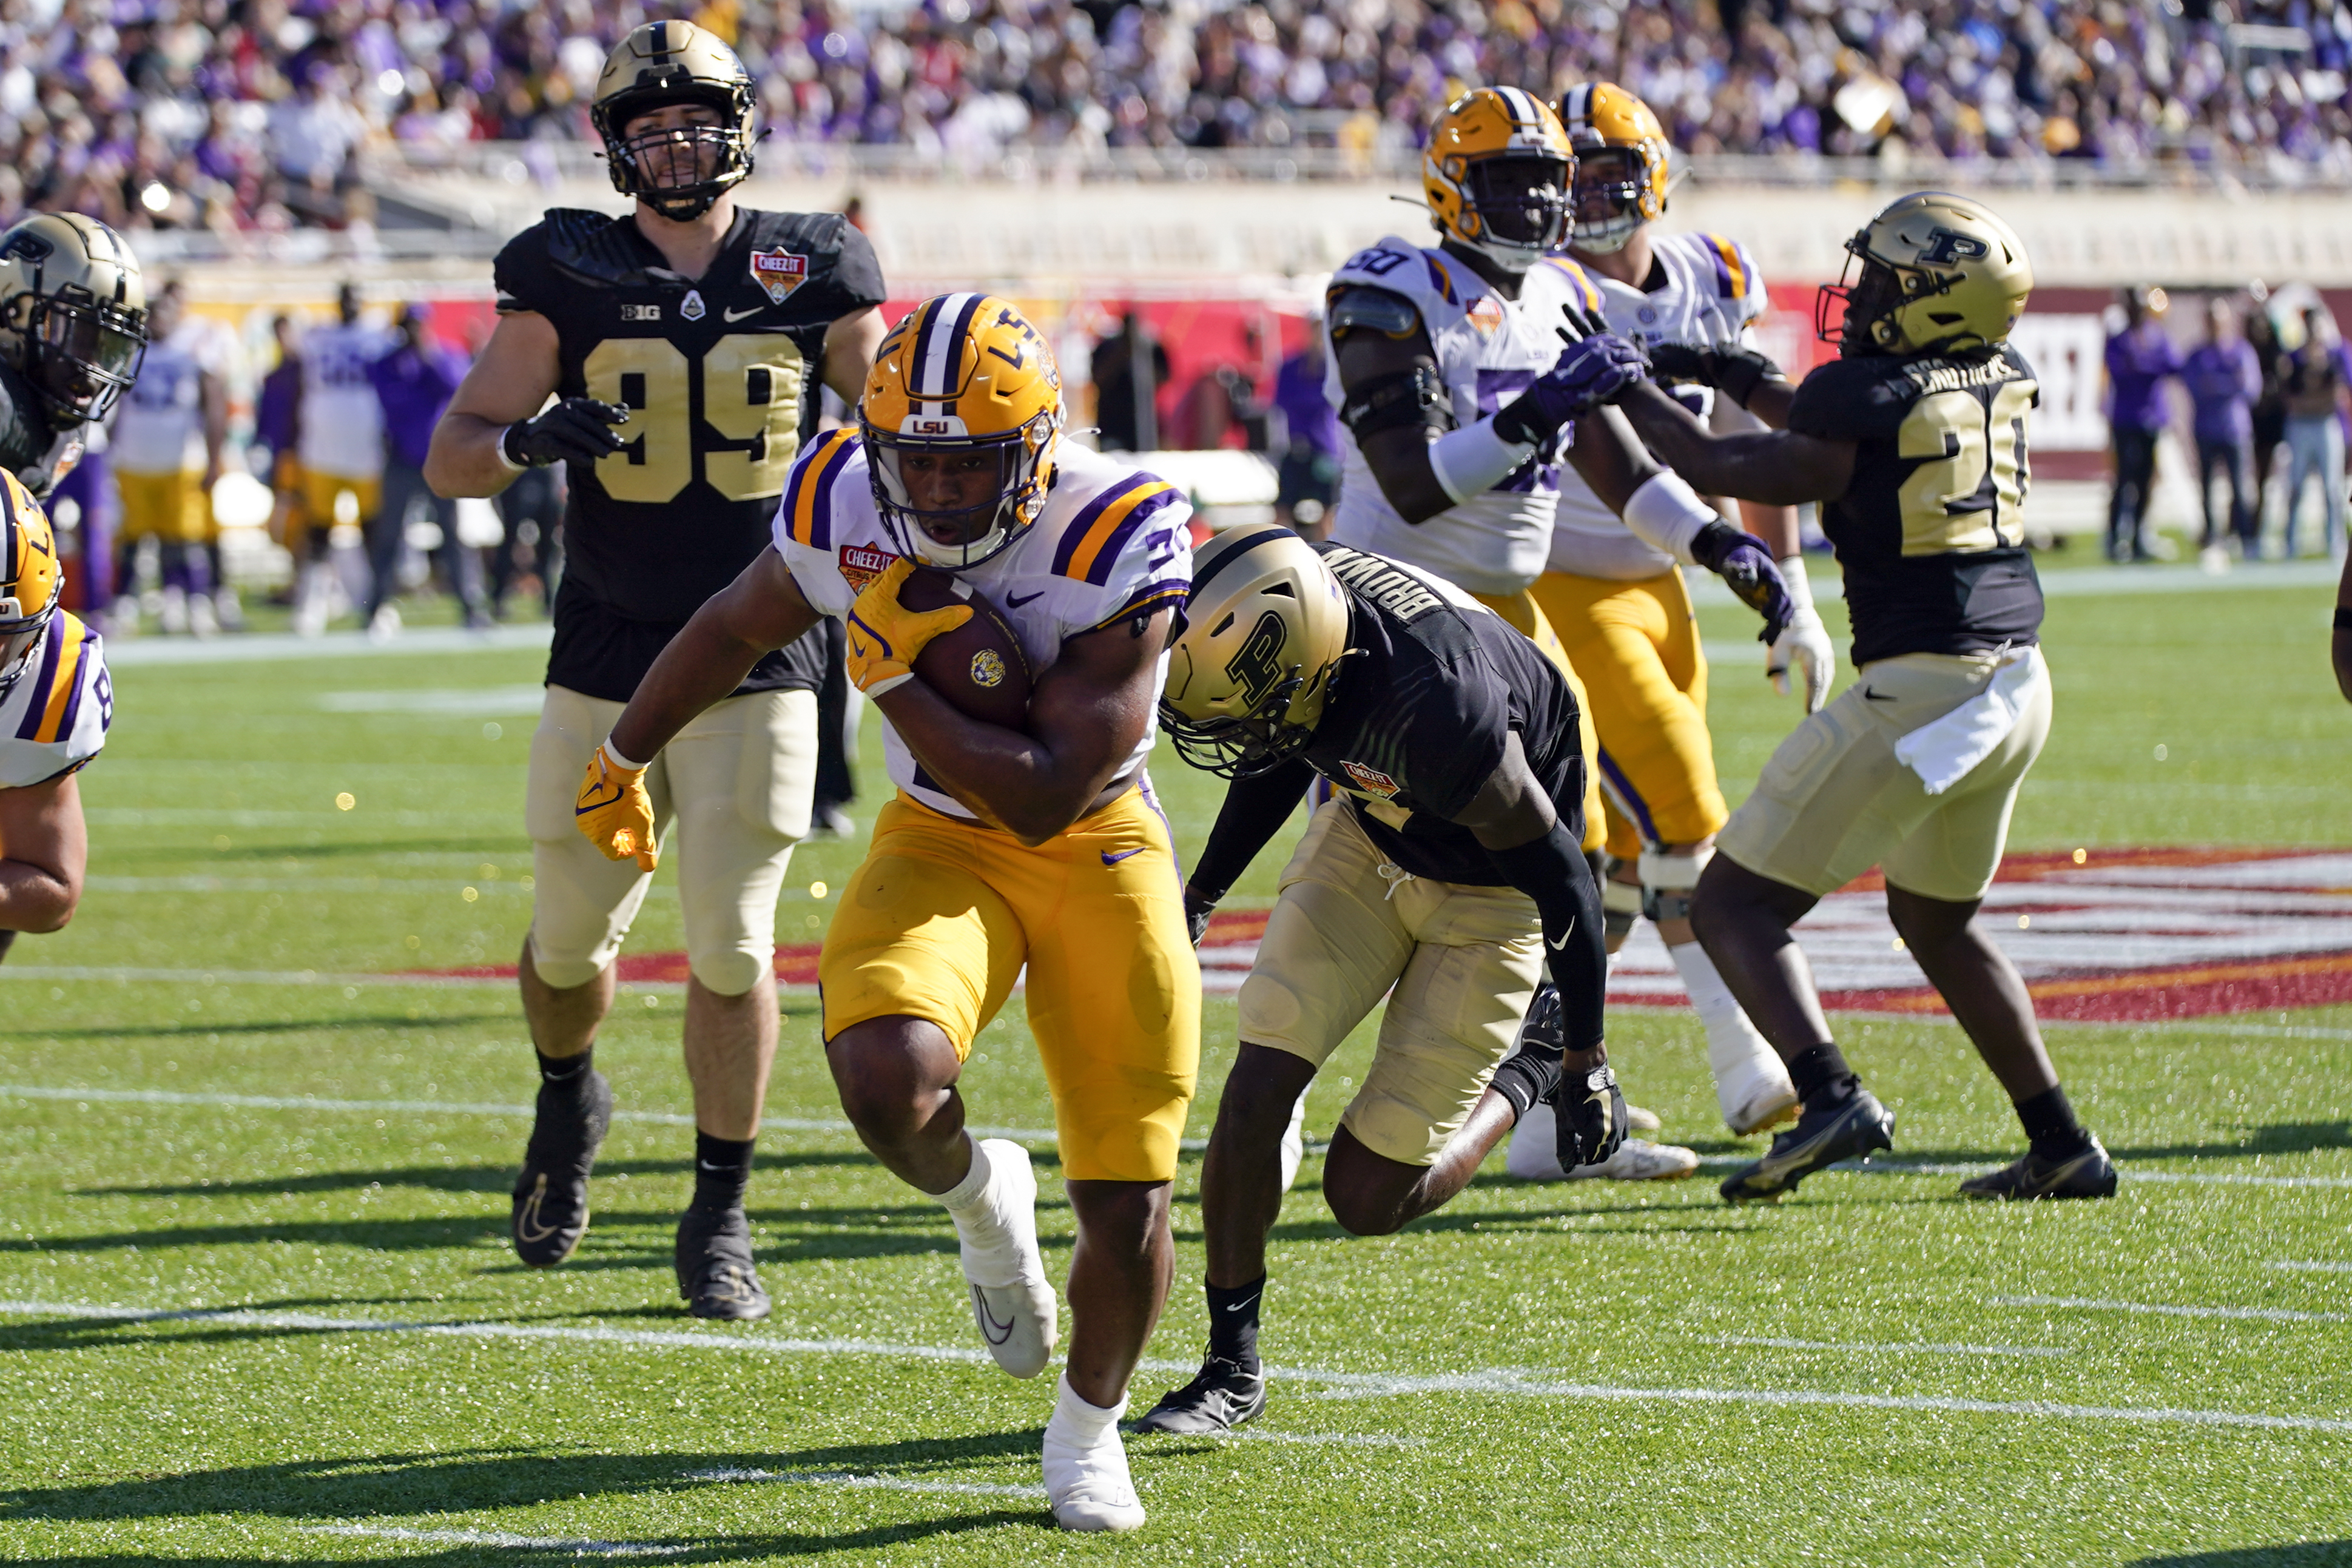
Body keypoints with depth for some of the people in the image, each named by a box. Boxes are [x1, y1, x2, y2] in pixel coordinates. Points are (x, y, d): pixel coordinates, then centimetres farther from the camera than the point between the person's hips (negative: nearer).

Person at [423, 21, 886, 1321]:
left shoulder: (806, 274, 2)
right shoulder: (568, 277, 0)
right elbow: (450, 459, 0)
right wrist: (530, 441, -21)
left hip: (756, 669, -1)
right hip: (603, 675, 1)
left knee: (732, 950, -5)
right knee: (571, 939, 9)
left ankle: (719, 1220, 9)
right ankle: (567, 1103, 42)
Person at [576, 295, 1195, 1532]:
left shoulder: (1117, 541, -25)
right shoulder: (844, 511, -14)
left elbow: (1047, 797, -25)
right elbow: (731, 632, 10)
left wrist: (895, 676, -28)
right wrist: (625, 755, 25)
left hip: (1099, 848, -2)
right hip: (940, 841, 2)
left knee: (1126, 1216, -2)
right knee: (886, 1075, -32)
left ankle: (1087, 1429, 30)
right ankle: (979, 1197, 6)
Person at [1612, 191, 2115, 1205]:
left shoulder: (1870, 395, -12)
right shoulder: (2000, 386, 9)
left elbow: (1721, 471, 2)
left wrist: (1630, 397, 14)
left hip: (1922, 691, -8)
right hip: (2018, 684, 8)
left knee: (1736, 903, -3)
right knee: (1937, 921, 26)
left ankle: (1831, 1096, -25)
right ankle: (2062, 1148, 24)